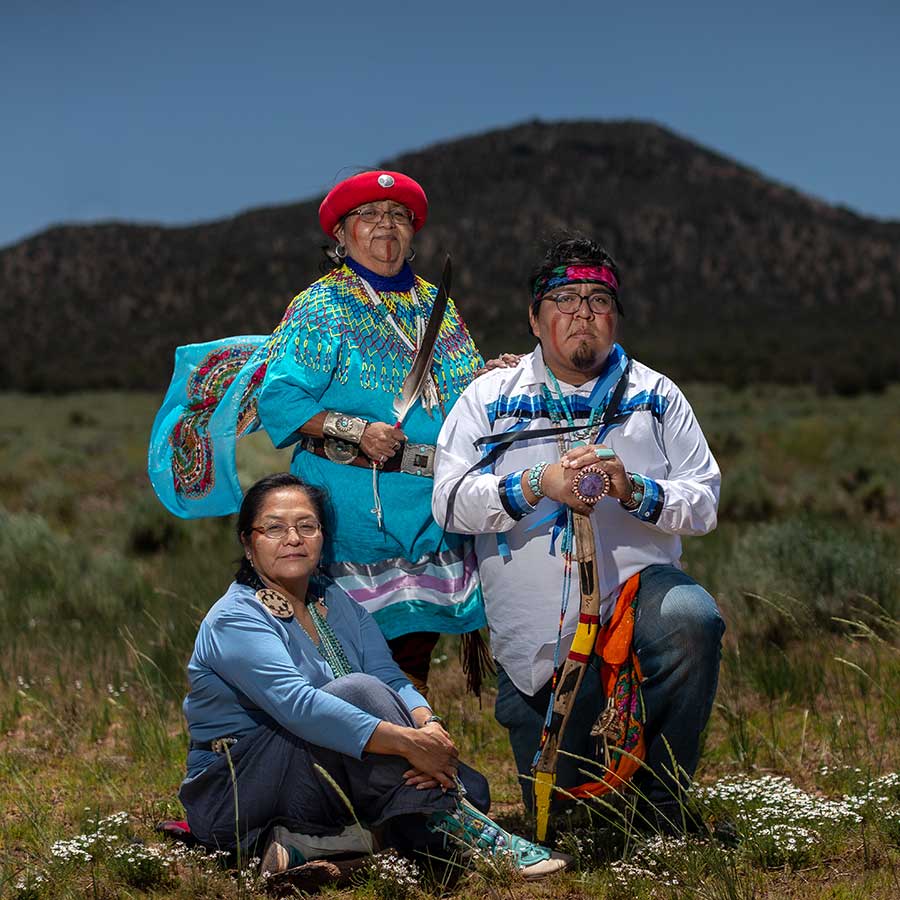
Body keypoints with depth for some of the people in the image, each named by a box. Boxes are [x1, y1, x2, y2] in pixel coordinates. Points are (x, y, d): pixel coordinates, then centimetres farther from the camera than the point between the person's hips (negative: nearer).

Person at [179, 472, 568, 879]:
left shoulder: (339, 604, 9)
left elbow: (391, 678, -6)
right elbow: (297, 704, -31)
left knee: (468, 787, -12)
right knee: (358, 691, -28)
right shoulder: (234, 621, -15)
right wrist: (406, 741, -38)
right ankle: (451, 824, -25)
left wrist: (429, 726, -29)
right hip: (235, 795, -7)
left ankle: (312, 843, -21)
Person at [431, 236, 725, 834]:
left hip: (636, 586, 0)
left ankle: (661, 803, -17)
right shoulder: (489, 397, 8)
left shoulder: (656, 396, 10)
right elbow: (450, 502, -5)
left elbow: (704, 504, 2)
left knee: (691, 620, -36)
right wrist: (539, 485, -20)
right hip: (536, 638, 0)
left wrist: (634, 491, -18)